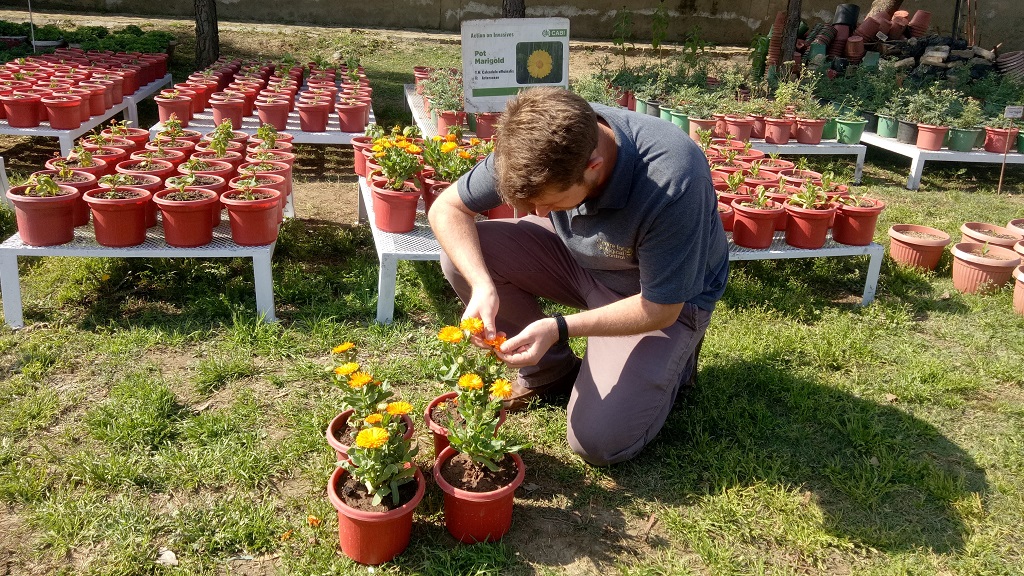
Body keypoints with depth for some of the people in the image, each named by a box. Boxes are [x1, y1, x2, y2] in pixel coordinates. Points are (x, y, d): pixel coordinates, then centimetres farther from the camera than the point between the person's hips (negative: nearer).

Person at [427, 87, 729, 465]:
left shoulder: (671, 183, -38)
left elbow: (661, 308, -26)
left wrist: (558, 328, -36)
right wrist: (482, 286, -31)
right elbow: (446, 208, -14)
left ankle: (671, 358, 12)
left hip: (663, 296, -4)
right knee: (462, 253, -17)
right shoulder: (541, 146, -24)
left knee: (599, 442, -18)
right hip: (580, 257, 5)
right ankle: (550, 370, 4)